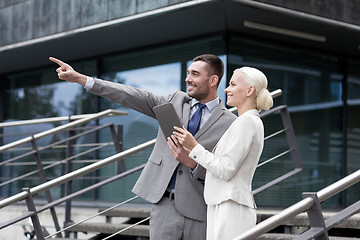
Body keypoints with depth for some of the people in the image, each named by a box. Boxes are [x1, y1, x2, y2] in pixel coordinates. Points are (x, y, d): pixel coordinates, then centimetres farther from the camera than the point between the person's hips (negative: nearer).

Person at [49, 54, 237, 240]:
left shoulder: (230, 123, -1)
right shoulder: (177, 101, 10)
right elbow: (133, 97, 4)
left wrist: (193, 162, -21)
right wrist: (79, 78, -1)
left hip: (199, 212, -2)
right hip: (166, 206, 2)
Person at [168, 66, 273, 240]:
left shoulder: (246, 122, -11)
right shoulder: (250, 122, 20)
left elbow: (226, 170, -16)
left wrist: (194, 147, -9)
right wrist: (184, 155, 14)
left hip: (231, 209, -10)